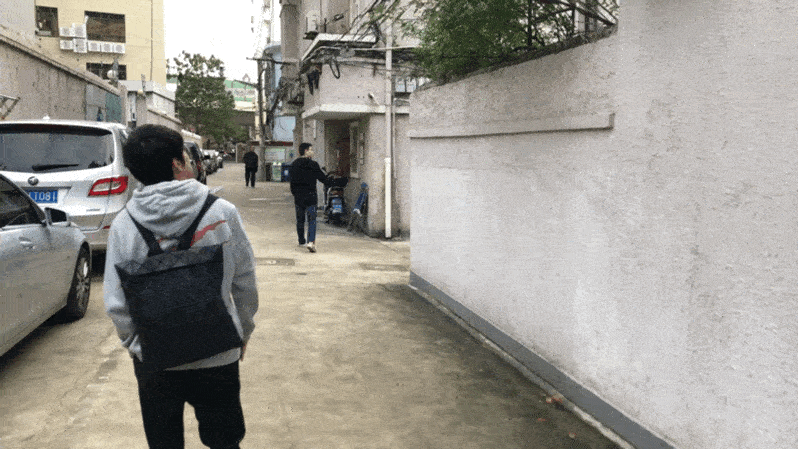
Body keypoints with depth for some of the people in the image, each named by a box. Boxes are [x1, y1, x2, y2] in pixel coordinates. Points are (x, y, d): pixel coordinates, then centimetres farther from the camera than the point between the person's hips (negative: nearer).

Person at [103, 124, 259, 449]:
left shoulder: (124, 224, -10)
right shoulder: (222, 212, -12)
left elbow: (116, 303, -5)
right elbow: (245, 283, -3)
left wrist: (134, 343, 13)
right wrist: (243, 333, 12)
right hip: (218, 353, -1)